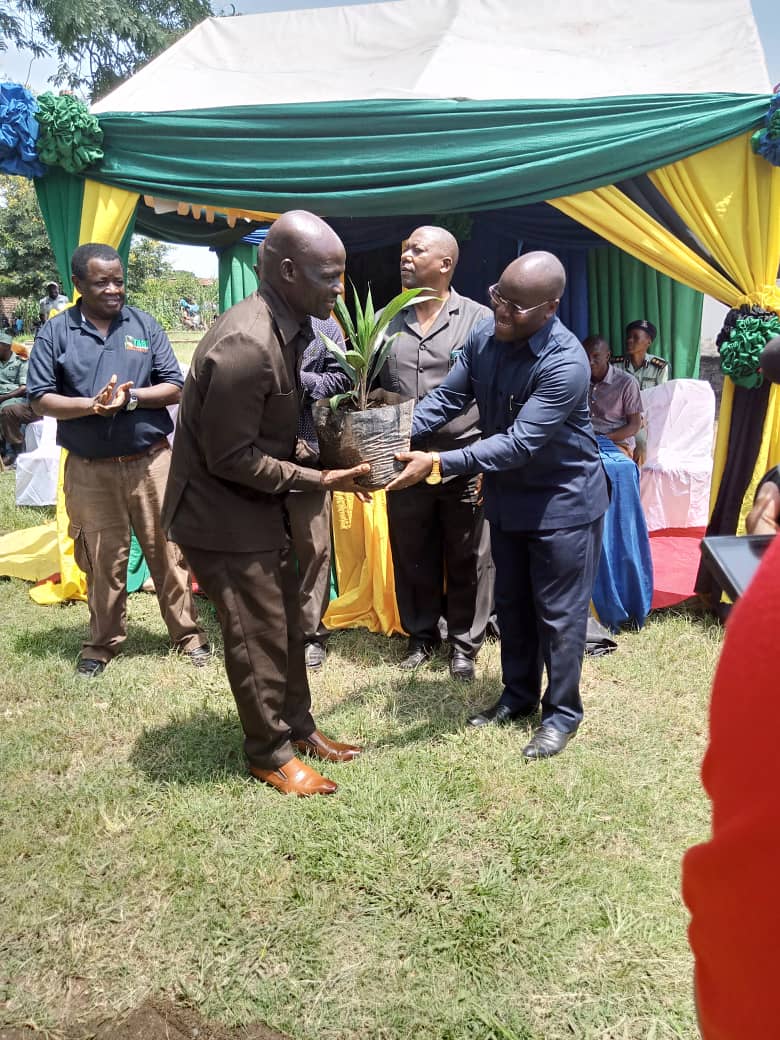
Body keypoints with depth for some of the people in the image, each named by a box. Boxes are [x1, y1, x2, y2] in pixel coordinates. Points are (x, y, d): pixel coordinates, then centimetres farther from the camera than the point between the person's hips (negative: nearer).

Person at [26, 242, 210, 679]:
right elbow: (41, 399, -2)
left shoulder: (145, 325, 5)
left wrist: (132, 397, -15)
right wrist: (90, 405, -19)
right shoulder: (56, 332, 2)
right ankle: (104, 642, 26)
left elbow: (174, 387, 1)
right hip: (89, 469, 0)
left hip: (150, 460, 0)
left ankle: (189, 633, 18)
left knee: (168, 550, 6)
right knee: (103, 560, 10)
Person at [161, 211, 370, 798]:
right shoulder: (246, 346, -29)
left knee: (287, 621, 18)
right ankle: (270, 754, 24)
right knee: (258, 636, 4)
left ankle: (298, 728, 35)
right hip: (222, 515, -9)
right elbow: (231, 457, -25)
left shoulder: (285, 328, 1)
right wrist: (318, 480, -21)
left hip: (258, 505, 9)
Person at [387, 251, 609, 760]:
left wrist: (438, 464, -39)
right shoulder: (484, 338, -7)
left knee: (559, 612, 5)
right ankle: (518, 696, 37)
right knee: (512, 602, 18)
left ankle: (562, 713, 24)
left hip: (564, 500, -7)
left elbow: (519, 443, -33)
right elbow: (447, 398, 1)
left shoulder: (566, 363, -29)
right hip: (508, 495, 7)